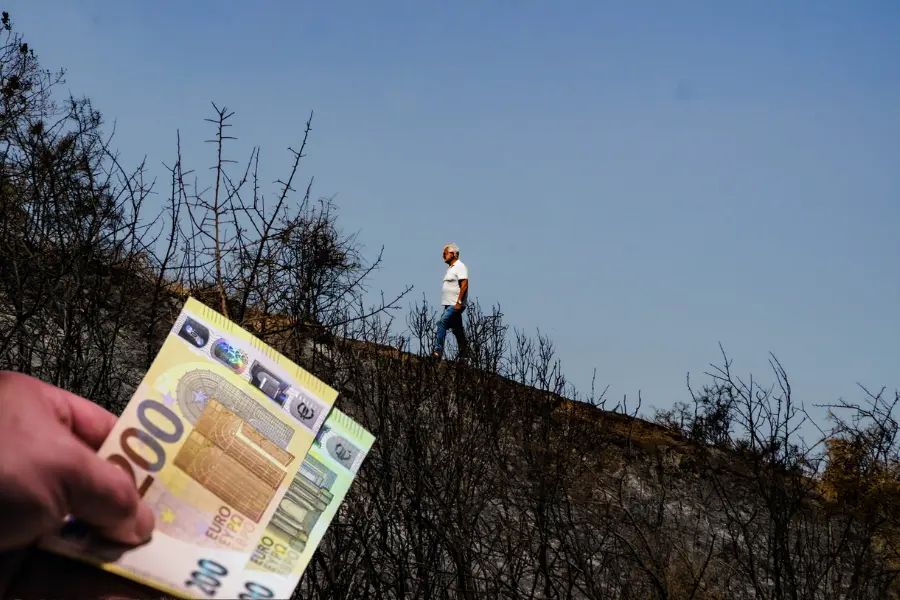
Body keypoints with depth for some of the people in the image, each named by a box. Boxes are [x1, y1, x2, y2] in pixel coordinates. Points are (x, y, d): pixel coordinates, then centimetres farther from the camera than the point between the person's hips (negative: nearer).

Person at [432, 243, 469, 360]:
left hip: (455, 305, -10)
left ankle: (438, 350, -25)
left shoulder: (460, 267, -9)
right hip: (450, 305, 10)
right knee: (457, 329, 13)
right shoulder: (451, 268, 20)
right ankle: (464, 353, 20)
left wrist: (459, 302, -24)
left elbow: (464, 285, -19)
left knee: (442, 323, -21)